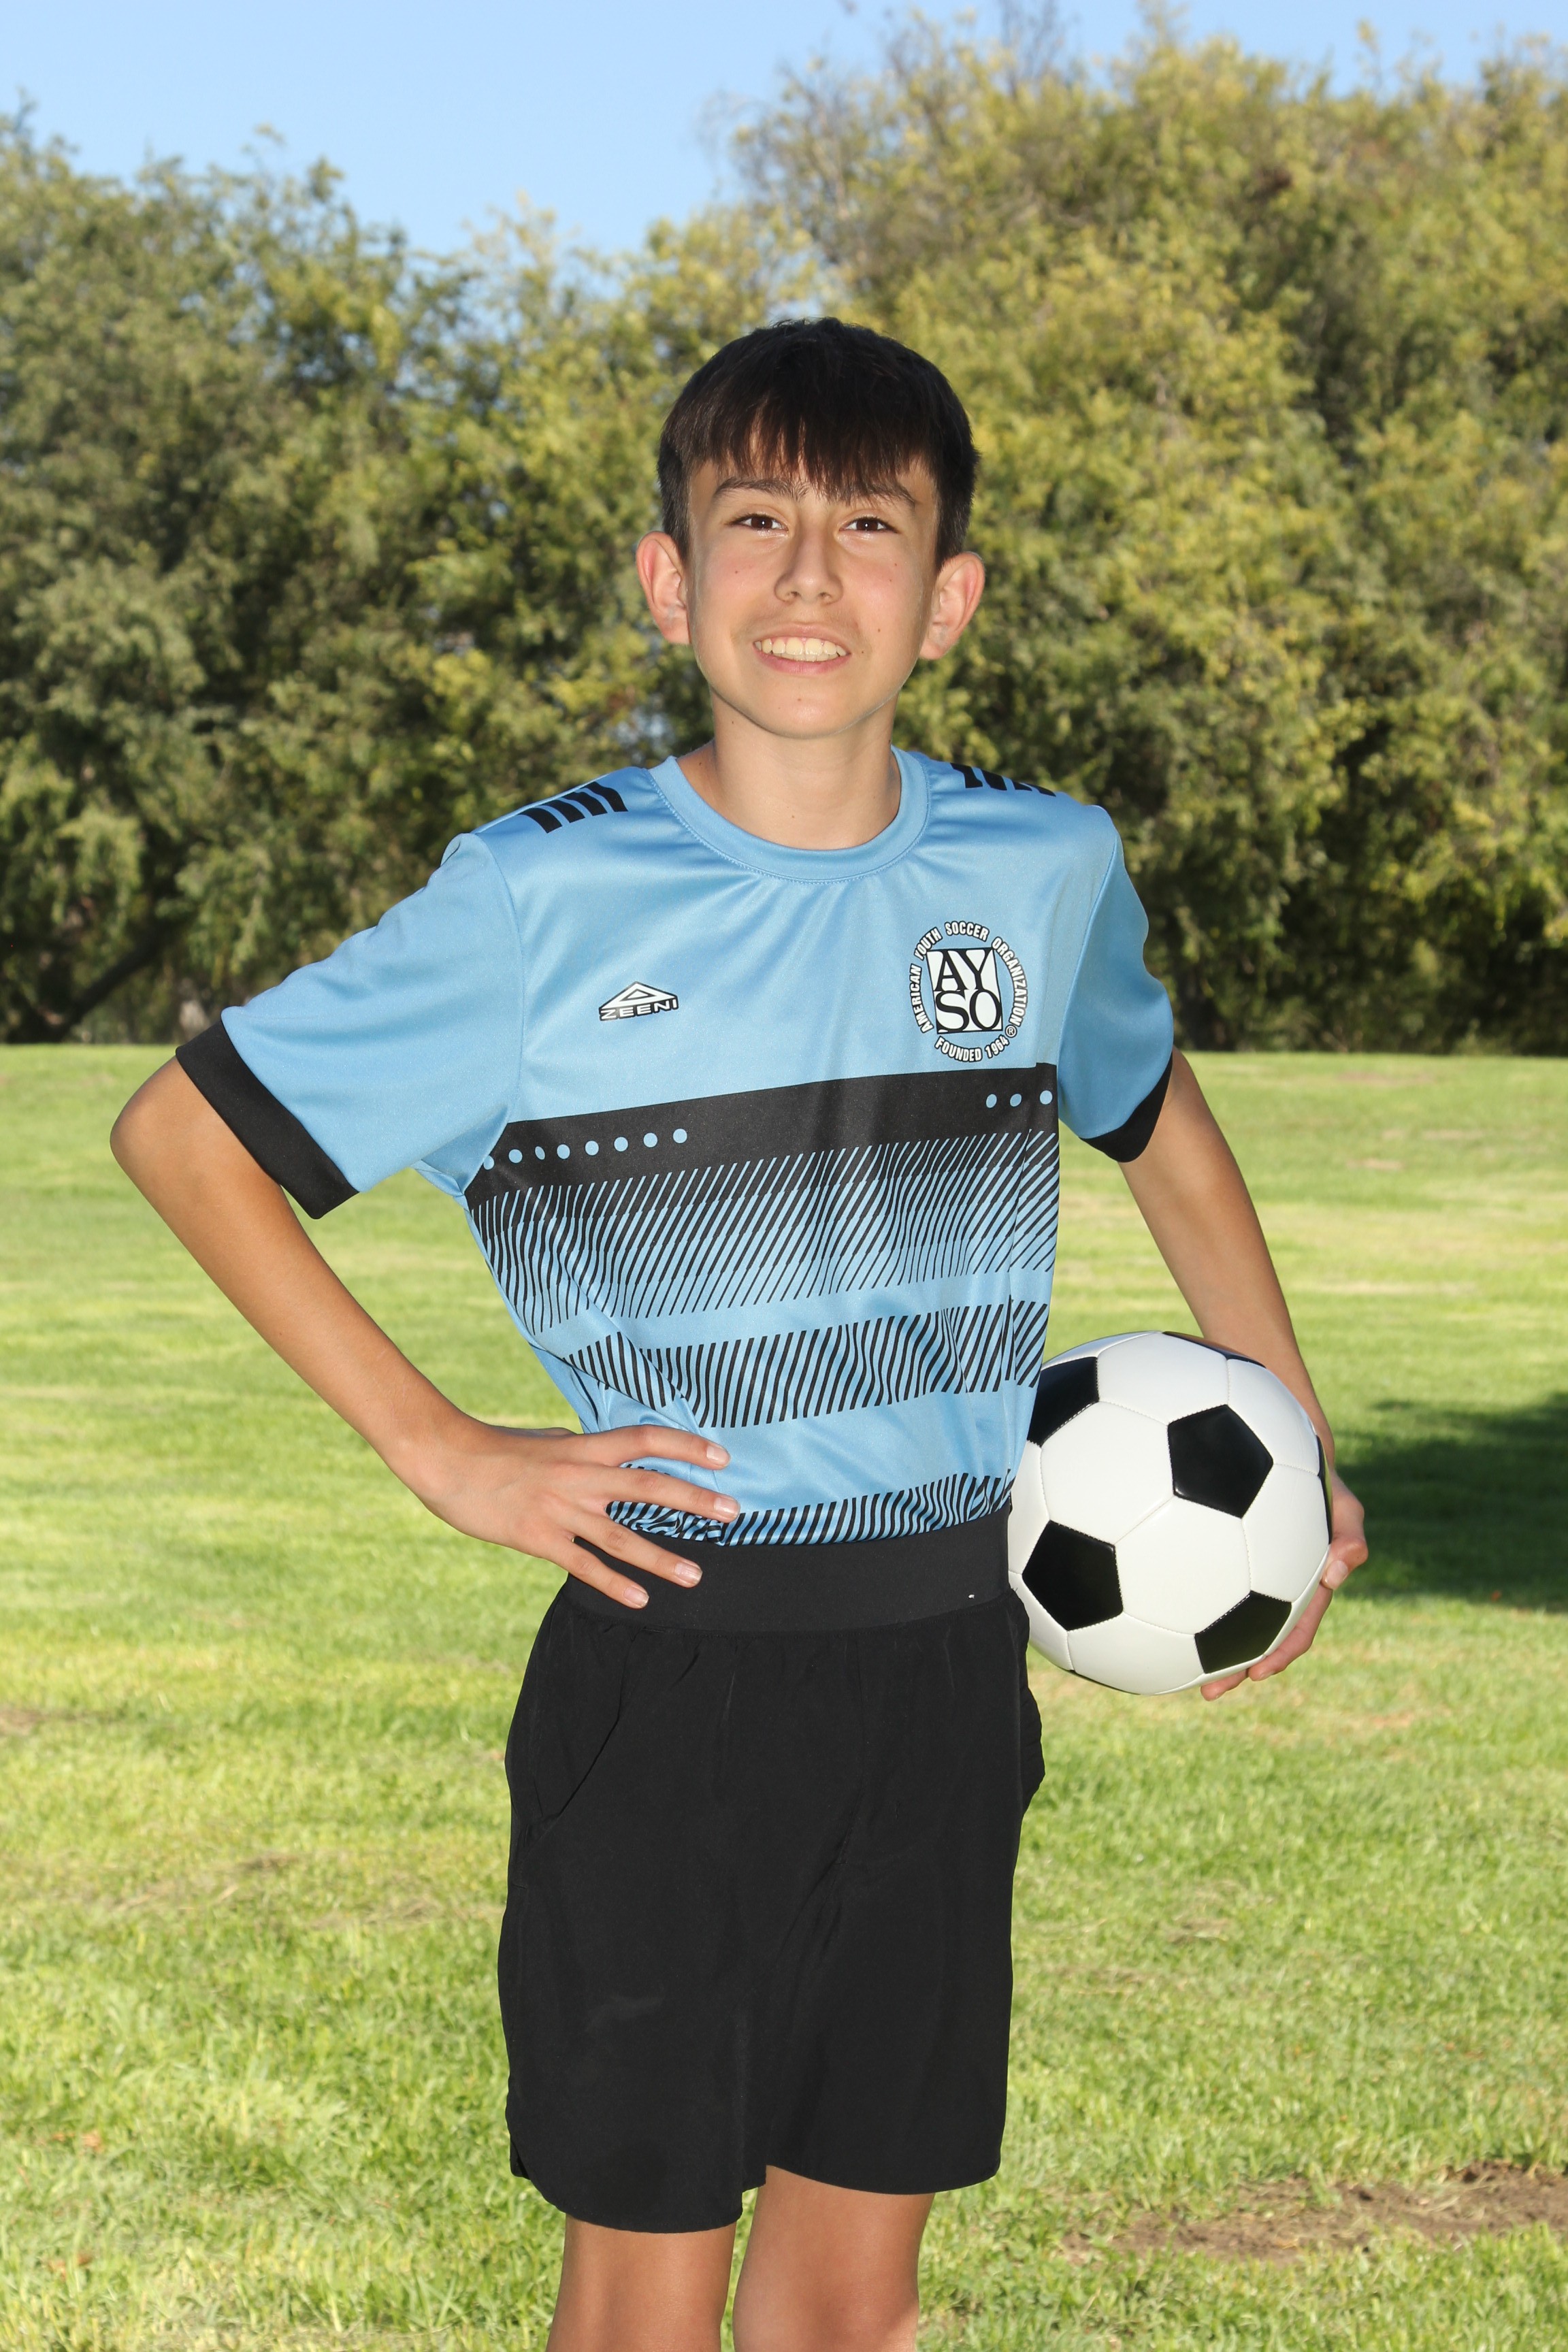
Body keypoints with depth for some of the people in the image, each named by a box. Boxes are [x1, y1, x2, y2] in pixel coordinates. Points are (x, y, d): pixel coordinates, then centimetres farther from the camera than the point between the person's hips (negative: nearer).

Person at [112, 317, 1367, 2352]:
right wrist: (437, 1452, -7)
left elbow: (1160, 1118, 23)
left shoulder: (1047, 871, 1)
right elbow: (182, 1133, -3)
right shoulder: (543, 902, -11)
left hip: (945, 1665, 4)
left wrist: (1289, 1438, 18)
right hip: (673, 1673, -3)